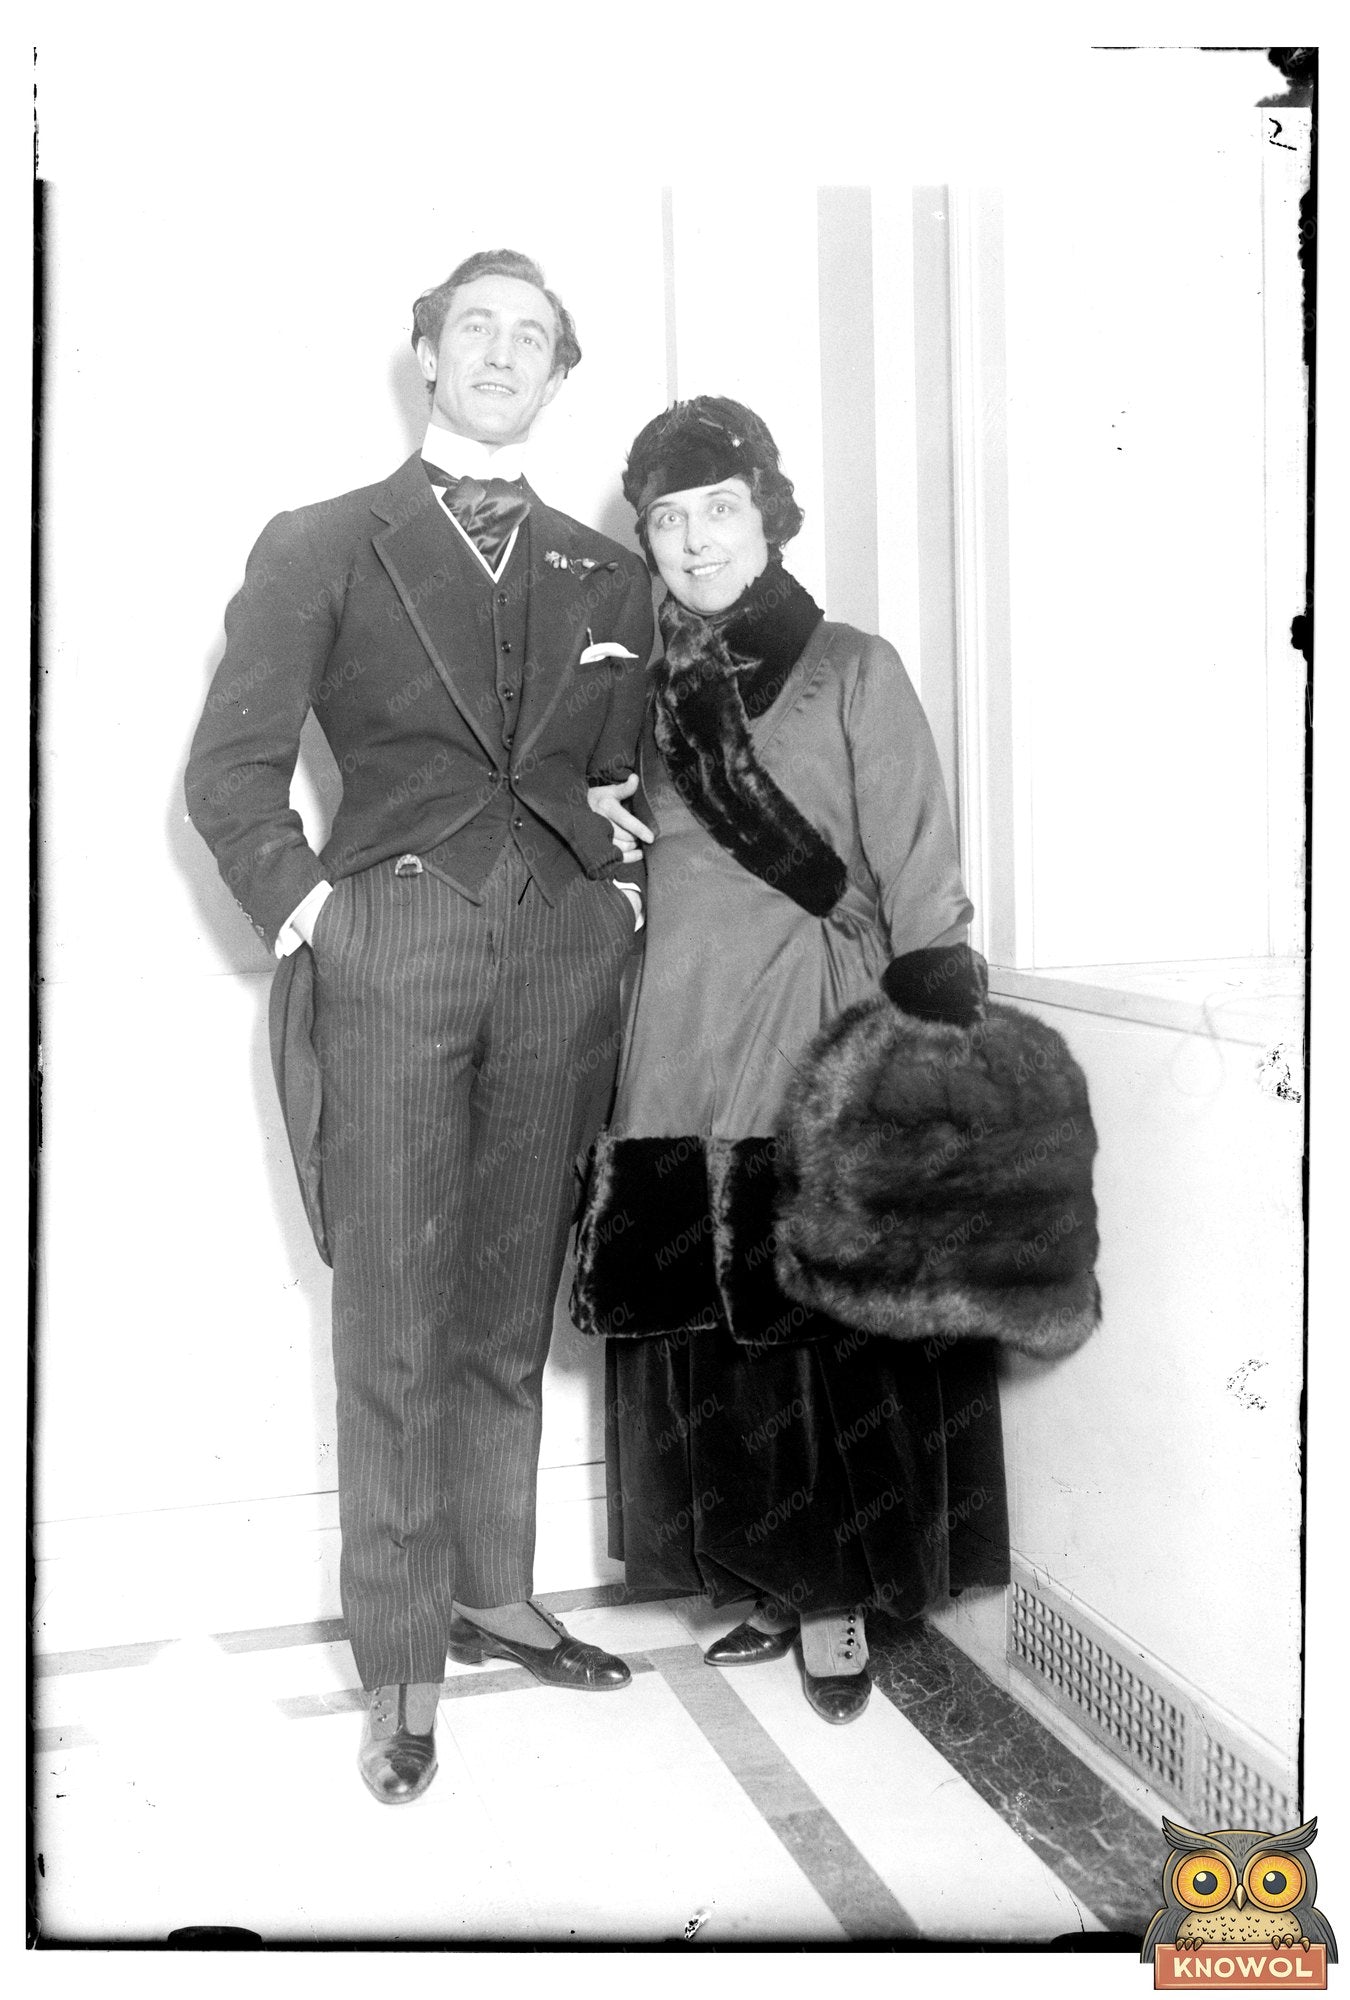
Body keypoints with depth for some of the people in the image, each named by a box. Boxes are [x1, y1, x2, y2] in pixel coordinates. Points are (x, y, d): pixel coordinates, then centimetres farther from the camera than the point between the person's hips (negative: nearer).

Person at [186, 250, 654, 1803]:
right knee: (394, 1325, -1)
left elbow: (636, 775, 21)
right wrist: (303, 911, -7)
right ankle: (401, 1665, 10)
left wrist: (623, 887, 6)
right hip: (391, 948, -3)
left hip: (563, 952, 3)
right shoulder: (321, 549, 7)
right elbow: (230, 768, 2)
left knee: (511, 1310, 10)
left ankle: (490, 1596, 26)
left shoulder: (607, 579, 16)